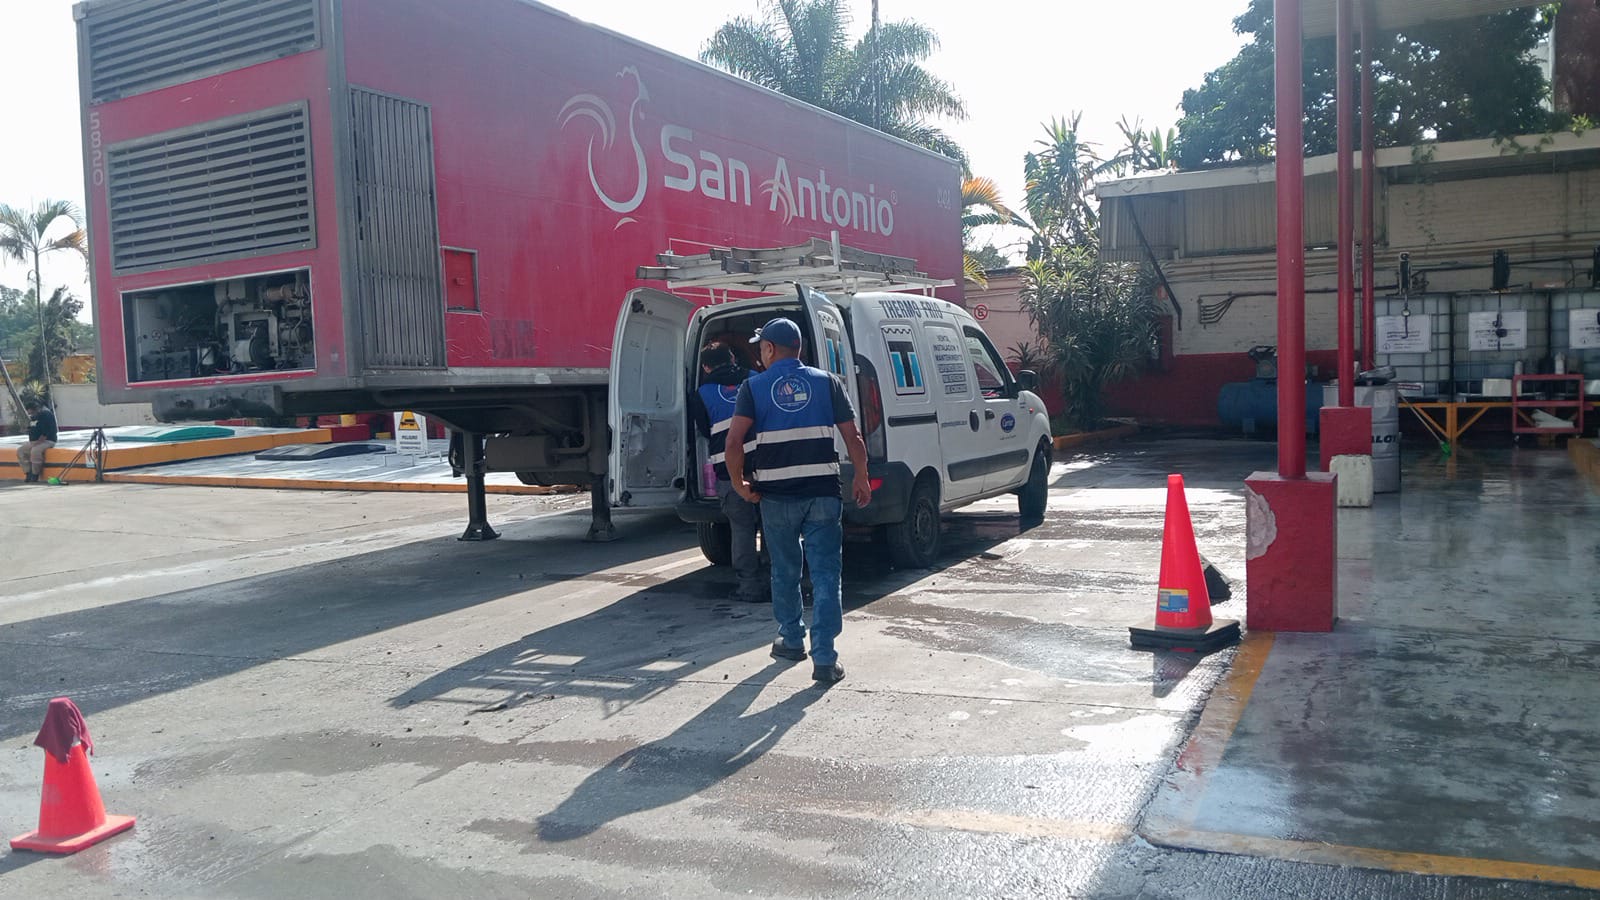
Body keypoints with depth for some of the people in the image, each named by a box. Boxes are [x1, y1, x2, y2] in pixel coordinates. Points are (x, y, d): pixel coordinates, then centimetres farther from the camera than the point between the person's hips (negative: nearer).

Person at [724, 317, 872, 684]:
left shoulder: (754, 387, 1)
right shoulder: (827, 382, 4)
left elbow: (734, 441, -11)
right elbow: (853, 437, 0)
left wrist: (739, 484, 1)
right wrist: (861, 479, 12)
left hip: (776, 495, 0)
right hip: (823, 492, 0)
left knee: (785, 571, 18)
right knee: (825, 573, 1)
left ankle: (791, 641, 31)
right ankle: (824, 659, -4)